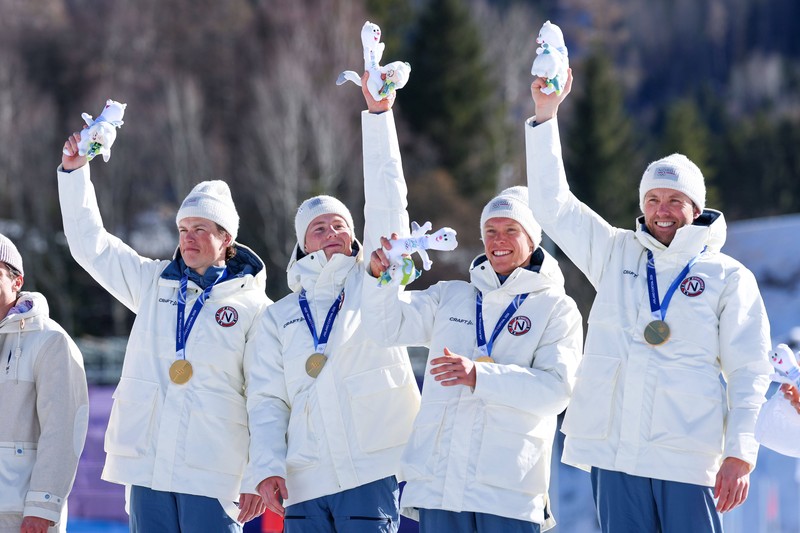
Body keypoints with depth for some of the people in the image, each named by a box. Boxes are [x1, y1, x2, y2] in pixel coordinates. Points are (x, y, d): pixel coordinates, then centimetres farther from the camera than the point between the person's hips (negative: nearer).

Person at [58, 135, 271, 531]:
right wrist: (74, 170, 8)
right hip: (145, 465, 4)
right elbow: (90, 244, 17)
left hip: (211, 472, -4)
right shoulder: (153, 283, 15)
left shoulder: (252, 306, 1)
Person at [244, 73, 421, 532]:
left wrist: (379, 113, -3)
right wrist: (268, 467, -4)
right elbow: (268, 400, 12)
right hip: (305, 483, 3)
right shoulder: (280, 317, 17)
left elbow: (387, 200, 3)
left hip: (374, 472, -3)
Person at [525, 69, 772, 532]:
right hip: (615, 452, 3)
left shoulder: (729, 277, 5)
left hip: (687, 458, -3)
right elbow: (553, 204, 14)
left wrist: (740, 454, -9)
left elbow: (750, 371, 2)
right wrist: (546, 114, 7)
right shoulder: (616, 255, 15)